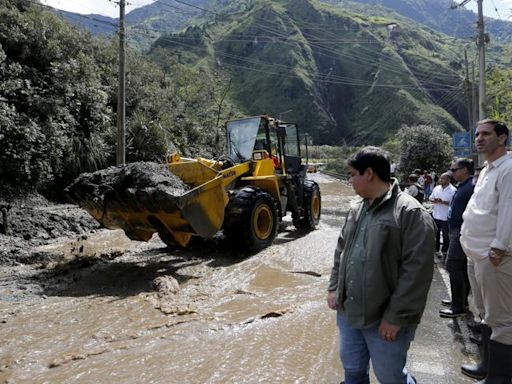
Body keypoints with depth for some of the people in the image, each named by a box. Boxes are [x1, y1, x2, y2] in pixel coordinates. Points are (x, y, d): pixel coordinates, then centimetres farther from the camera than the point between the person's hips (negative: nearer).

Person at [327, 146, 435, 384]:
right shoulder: (356, 210, 9)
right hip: (348, 312, 7)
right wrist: (334, 288, 10)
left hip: (385, 320, -6)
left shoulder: (411, 213, -16)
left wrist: (396, 316, -19)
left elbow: (417, 271, -20)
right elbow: (341, 251, 18)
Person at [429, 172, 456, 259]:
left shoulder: (453, 190, -13)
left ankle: (444, 251, 20)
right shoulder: (436, 188, 6)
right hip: (436, 215, 6)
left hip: (446, 217, -6)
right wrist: (434, 200, -11)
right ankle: (436, 249, 33)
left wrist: (442, 202, -25)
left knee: (446, 235, 6)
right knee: (436, 234, 18)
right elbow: (430, 198, 11)